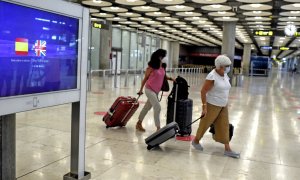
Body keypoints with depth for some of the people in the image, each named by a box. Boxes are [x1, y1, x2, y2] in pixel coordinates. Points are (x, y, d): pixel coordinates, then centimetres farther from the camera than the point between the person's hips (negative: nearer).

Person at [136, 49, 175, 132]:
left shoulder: (162, 66, 4)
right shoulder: (151, 67, -14)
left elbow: (163, 76, 18)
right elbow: (145, 78, -6)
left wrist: (170, 78, 1)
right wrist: (141, 89, -1)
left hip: (156, 90, 7)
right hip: (149, 89, -7)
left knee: (147, 107, 17)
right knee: (157, 107, -13)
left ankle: (139, 124, 33)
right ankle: (158, 128, -5)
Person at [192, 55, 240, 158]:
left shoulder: (225, 75, 5)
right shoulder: (212, 76, -20)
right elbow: (203, 91, -20)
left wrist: (225, 103, 18)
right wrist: (204, 106, -22)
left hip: (223, 106, 8)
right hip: (212, 106, -7)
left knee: (224, 126, 8)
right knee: (205, 124, 8)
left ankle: (227, 149, 13)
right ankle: (196, 141, 31)